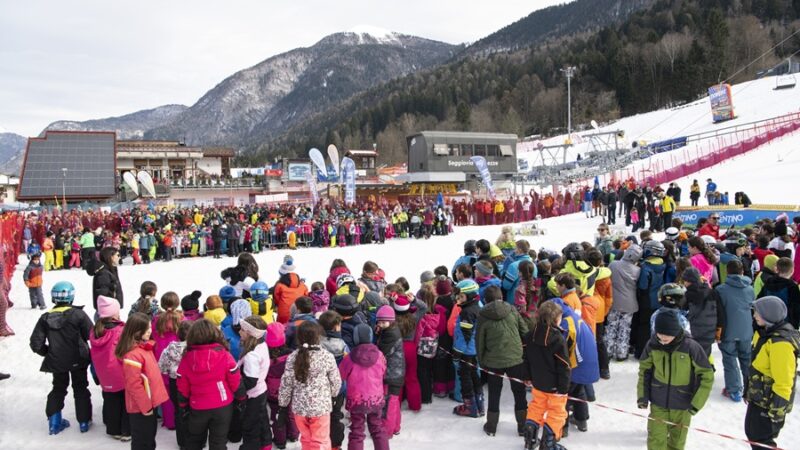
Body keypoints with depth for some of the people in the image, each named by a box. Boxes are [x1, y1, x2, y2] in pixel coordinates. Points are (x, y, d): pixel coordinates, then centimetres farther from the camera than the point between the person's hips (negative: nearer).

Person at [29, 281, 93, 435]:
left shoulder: (45, 318, -6)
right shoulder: (78, 314, -17)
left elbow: (36, 343, -5)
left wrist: (47, 352, 12)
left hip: (56, 361, 3)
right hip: (77, 360, -2)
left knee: (58, 388, 22)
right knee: (80, 389, 14)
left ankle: (54, 422, 23)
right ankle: (84, 421, 19)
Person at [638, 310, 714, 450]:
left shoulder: (690, 346, -19)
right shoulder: (653, 344, -12)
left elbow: (707, 376, -9)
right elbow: (644, 370, 4)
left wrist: (696, 403, -10)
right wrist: (642, 396, -1)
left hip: (682, 405, -1)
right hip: (658, 403, 1)